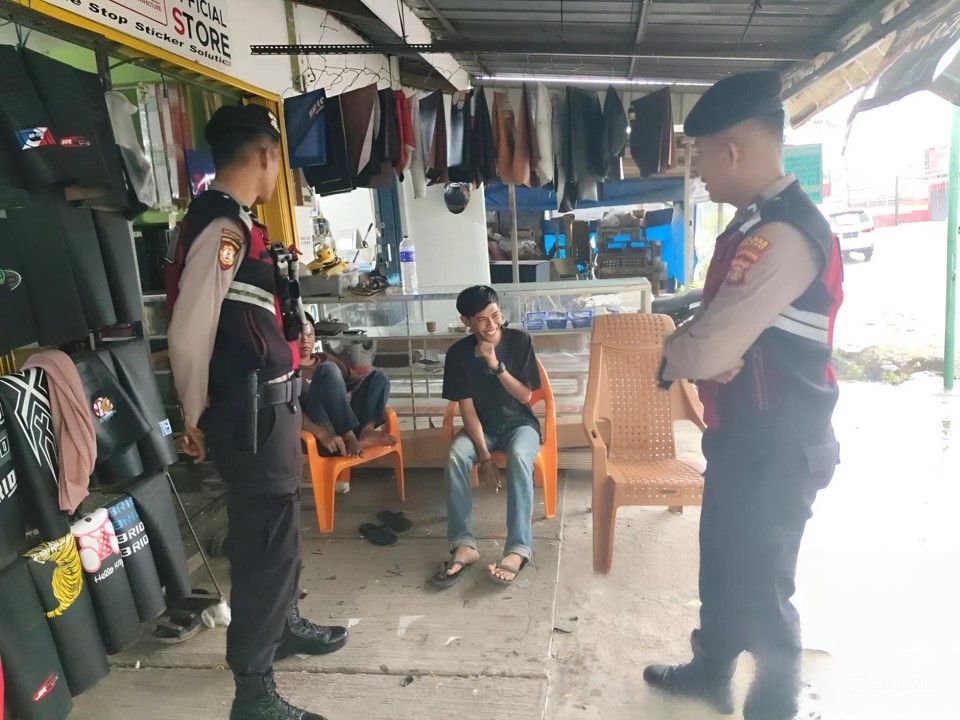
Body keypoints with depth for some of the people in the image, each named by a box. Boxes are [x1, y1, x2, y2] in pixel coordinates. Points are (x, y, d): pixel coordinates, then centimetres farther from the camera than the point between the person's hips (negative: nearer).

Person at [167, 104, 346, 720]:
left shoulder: (236, 223, 11)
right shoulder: (222, 229, -20)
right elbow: (188, 336, -23)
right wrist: (196, 418, -11)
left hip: (271, 405, 10)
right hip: (252, 413, -10)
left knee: (278, 527, 25)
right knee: (266, 542, 2)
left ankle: (283, 625, 48)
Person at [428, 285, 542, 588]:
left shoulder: (520, 341, -11)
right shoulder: (458, 353, -10)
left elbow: (525, 396, -12)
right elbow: (467, 409, -11)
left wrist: (496, 365, -25)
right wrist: (484, 455, -20)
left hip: (519, 423, -1)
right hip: (481, 426, 1)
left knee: (519, 456, -36)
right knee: (455, 457, -31)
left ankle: (518, 549, -34)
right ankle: (463, 545, -25)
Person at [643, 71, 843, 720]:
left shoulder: (785, 235, -26)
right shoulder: (754, 225, 7)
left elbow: (706, 351, -29)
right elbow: (719, 319, 12)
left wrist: (670, 357, -6)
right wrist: (691, 344, -11)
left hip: (778, 448, -10)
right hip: (740, 435, 10)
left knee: (760, 587, 8)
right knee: (722, 563, 24)